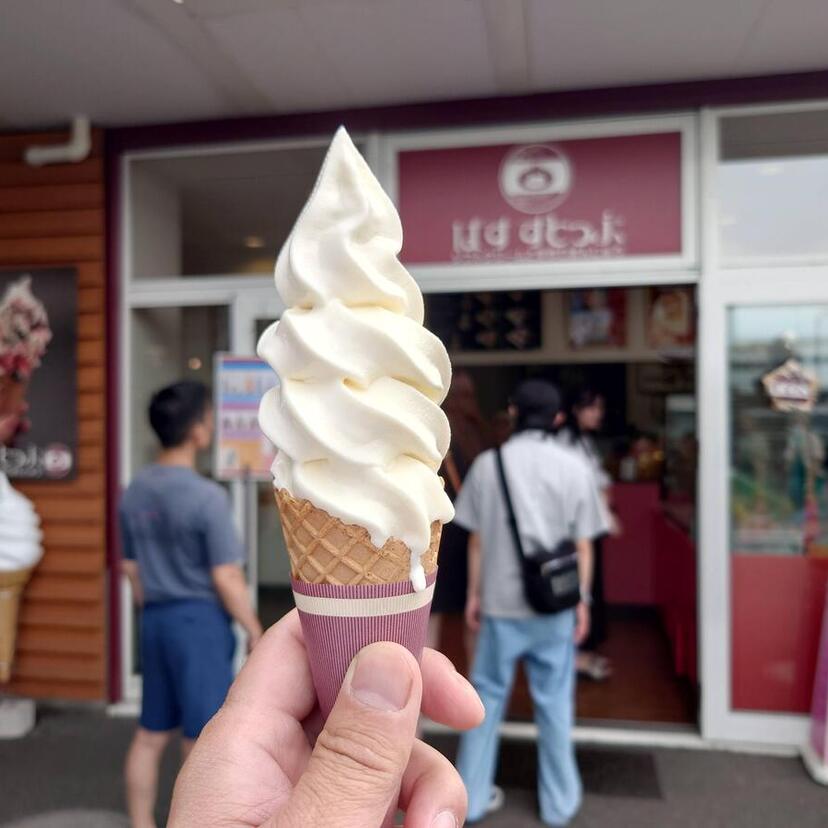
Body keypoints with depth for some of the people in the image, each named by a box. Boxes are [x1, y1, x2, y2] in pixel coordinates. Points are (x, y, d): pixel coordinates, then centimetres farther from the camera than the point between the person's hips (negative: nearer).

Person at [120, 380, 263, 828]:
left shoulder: (135, 490, 4)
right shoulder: (207, 496, -19)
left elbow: (131, 568, 11)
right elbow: (225, 578, -18)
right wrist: (255, 632, -7)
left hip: (155, 619, 7)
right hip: (200, 620, -7)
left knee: (150, 734, 19)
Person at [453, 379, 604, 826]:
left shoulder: (488, 463, -4)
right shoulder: (573, 467, -5)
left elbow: (477, 539, 0)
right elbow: (583, 545, -2)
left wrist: (474, 594, 9)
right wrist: (582, 600, 9)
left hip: (500, 602, 0)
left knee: (488, 696, 13)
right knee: (554, 701, 13)